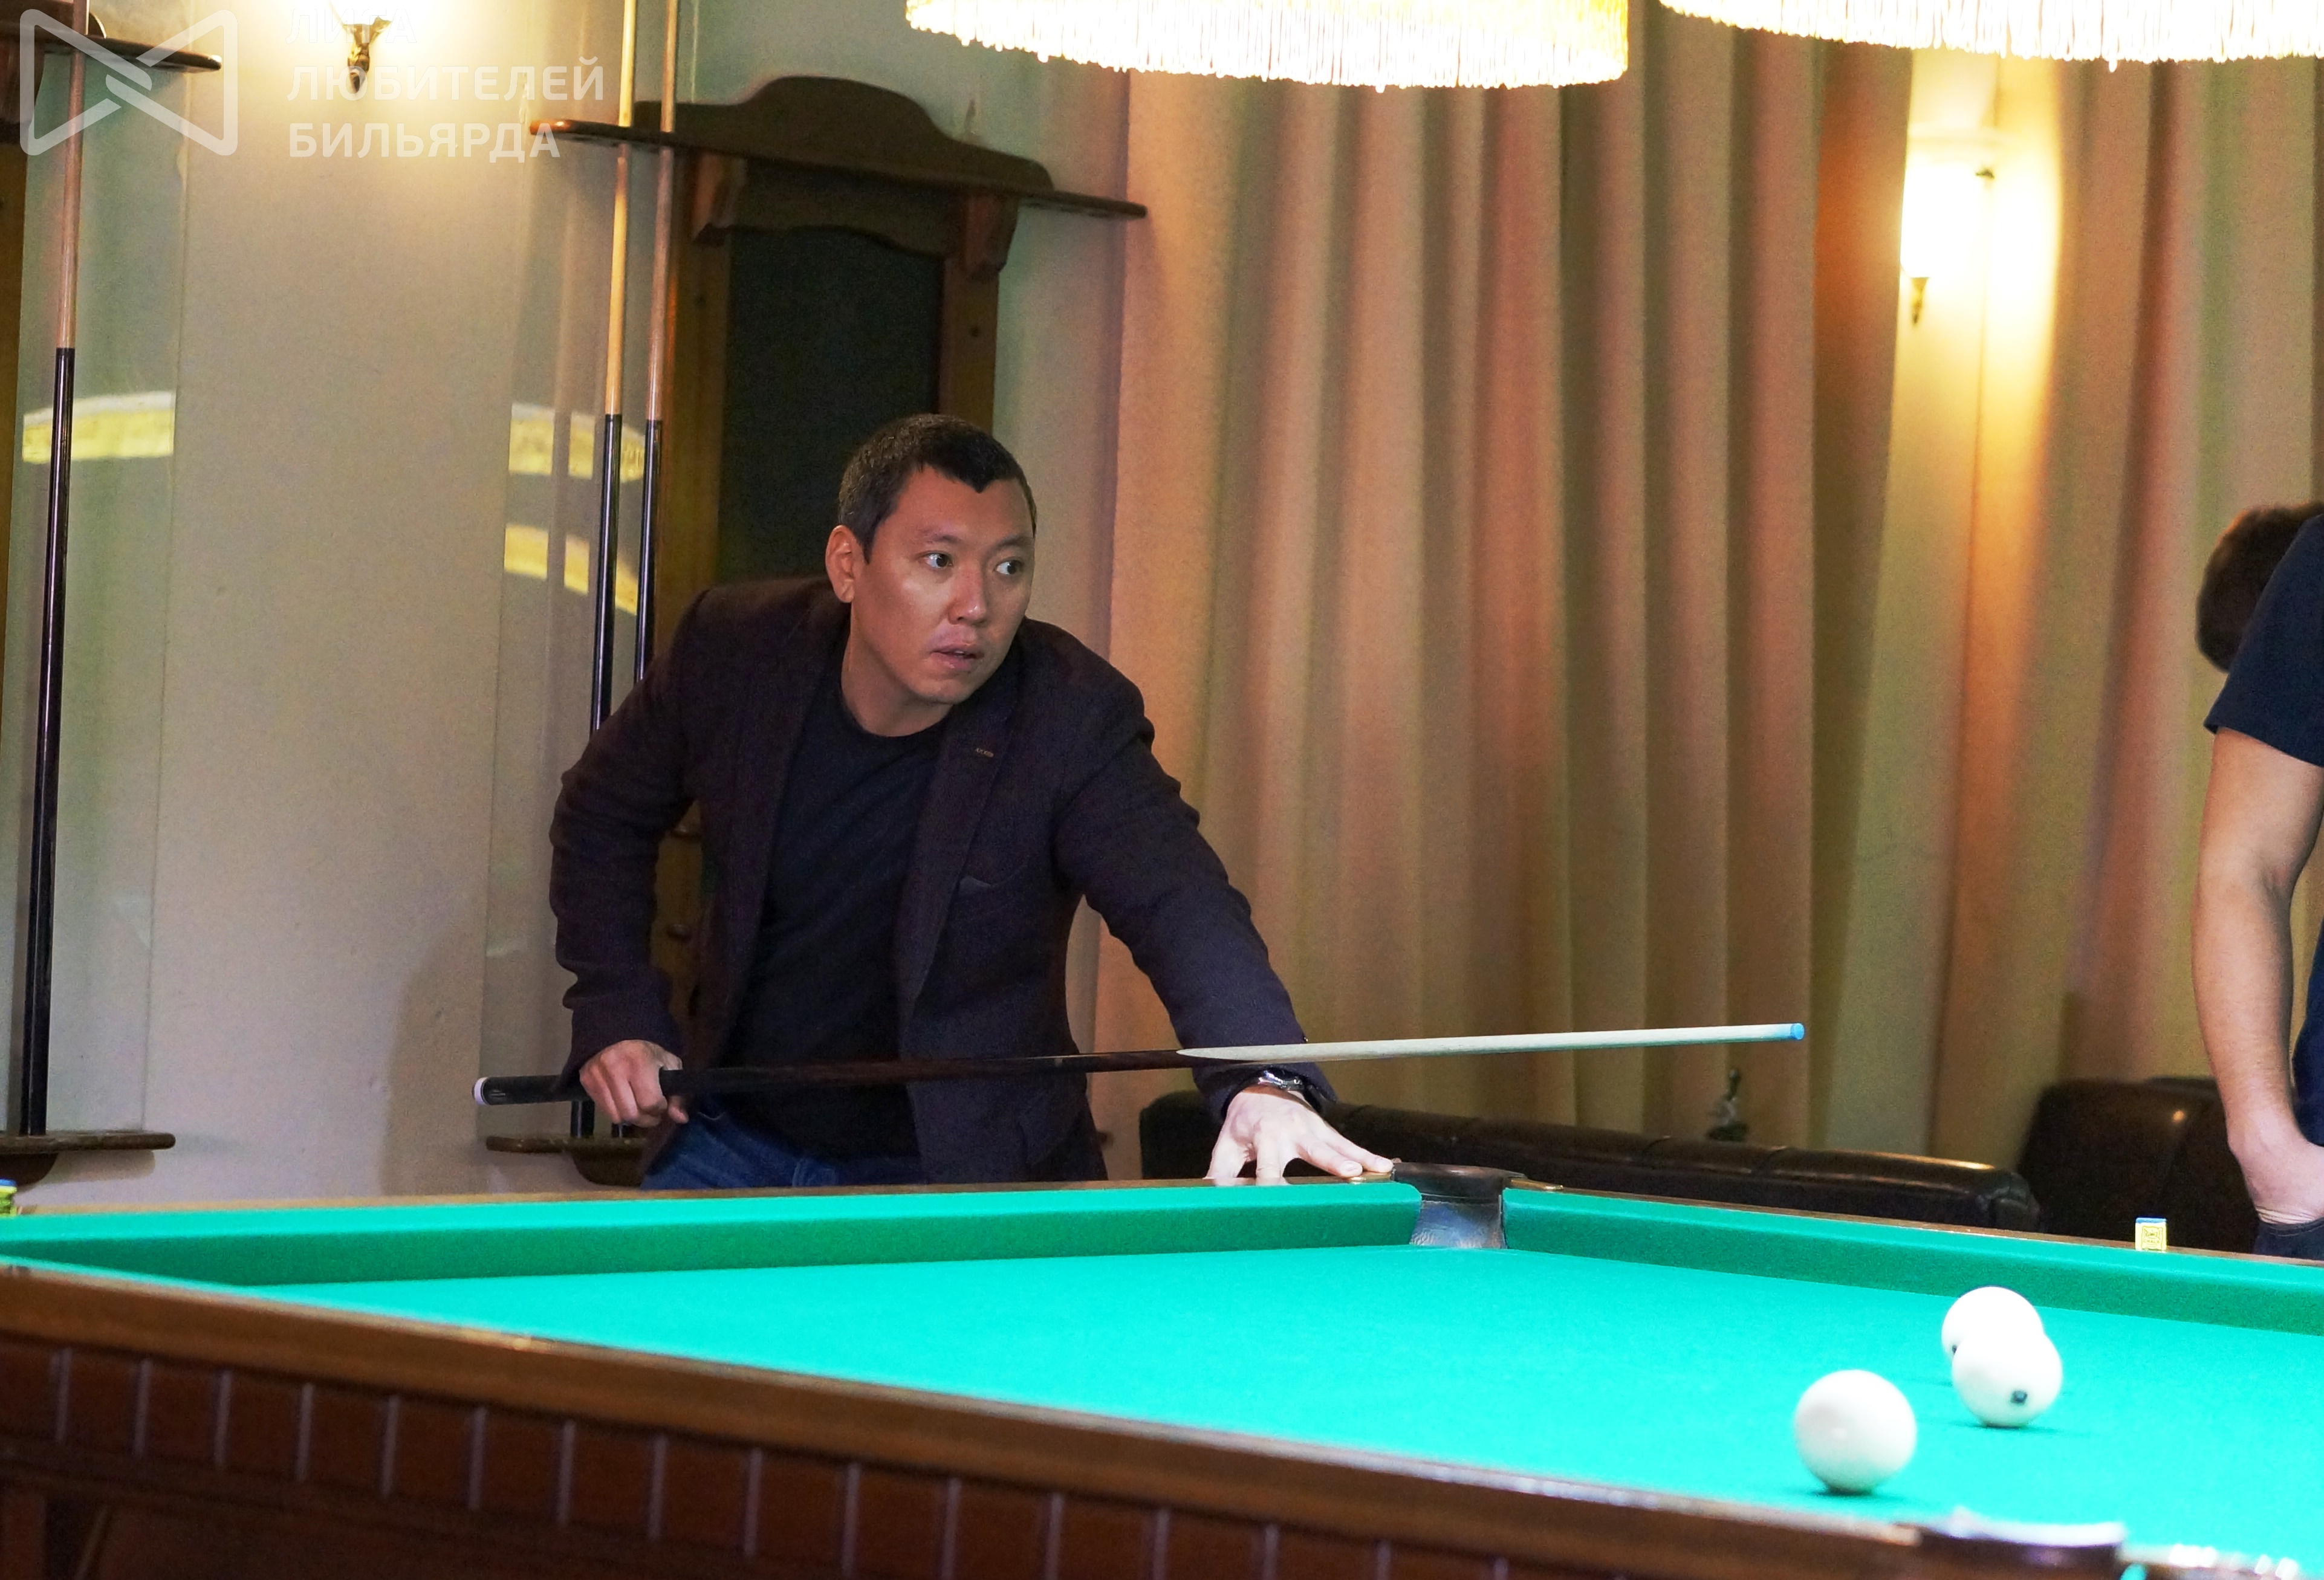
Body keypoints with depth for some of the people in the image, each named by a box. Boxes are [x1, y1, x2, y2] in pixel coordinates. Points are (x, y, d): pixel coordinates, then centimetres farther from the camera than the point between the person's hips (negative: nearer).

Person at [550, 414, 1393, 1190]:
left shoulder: (1073, 718, -20)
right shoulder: (732, 651, -11)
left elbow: (1182, 906, -34)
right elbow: (605, 813, 8)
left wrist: (1263, 1081, -54)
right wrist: (617, 1014, -4)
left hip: (962, 1176, -3)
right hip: (733, 1147, 3)